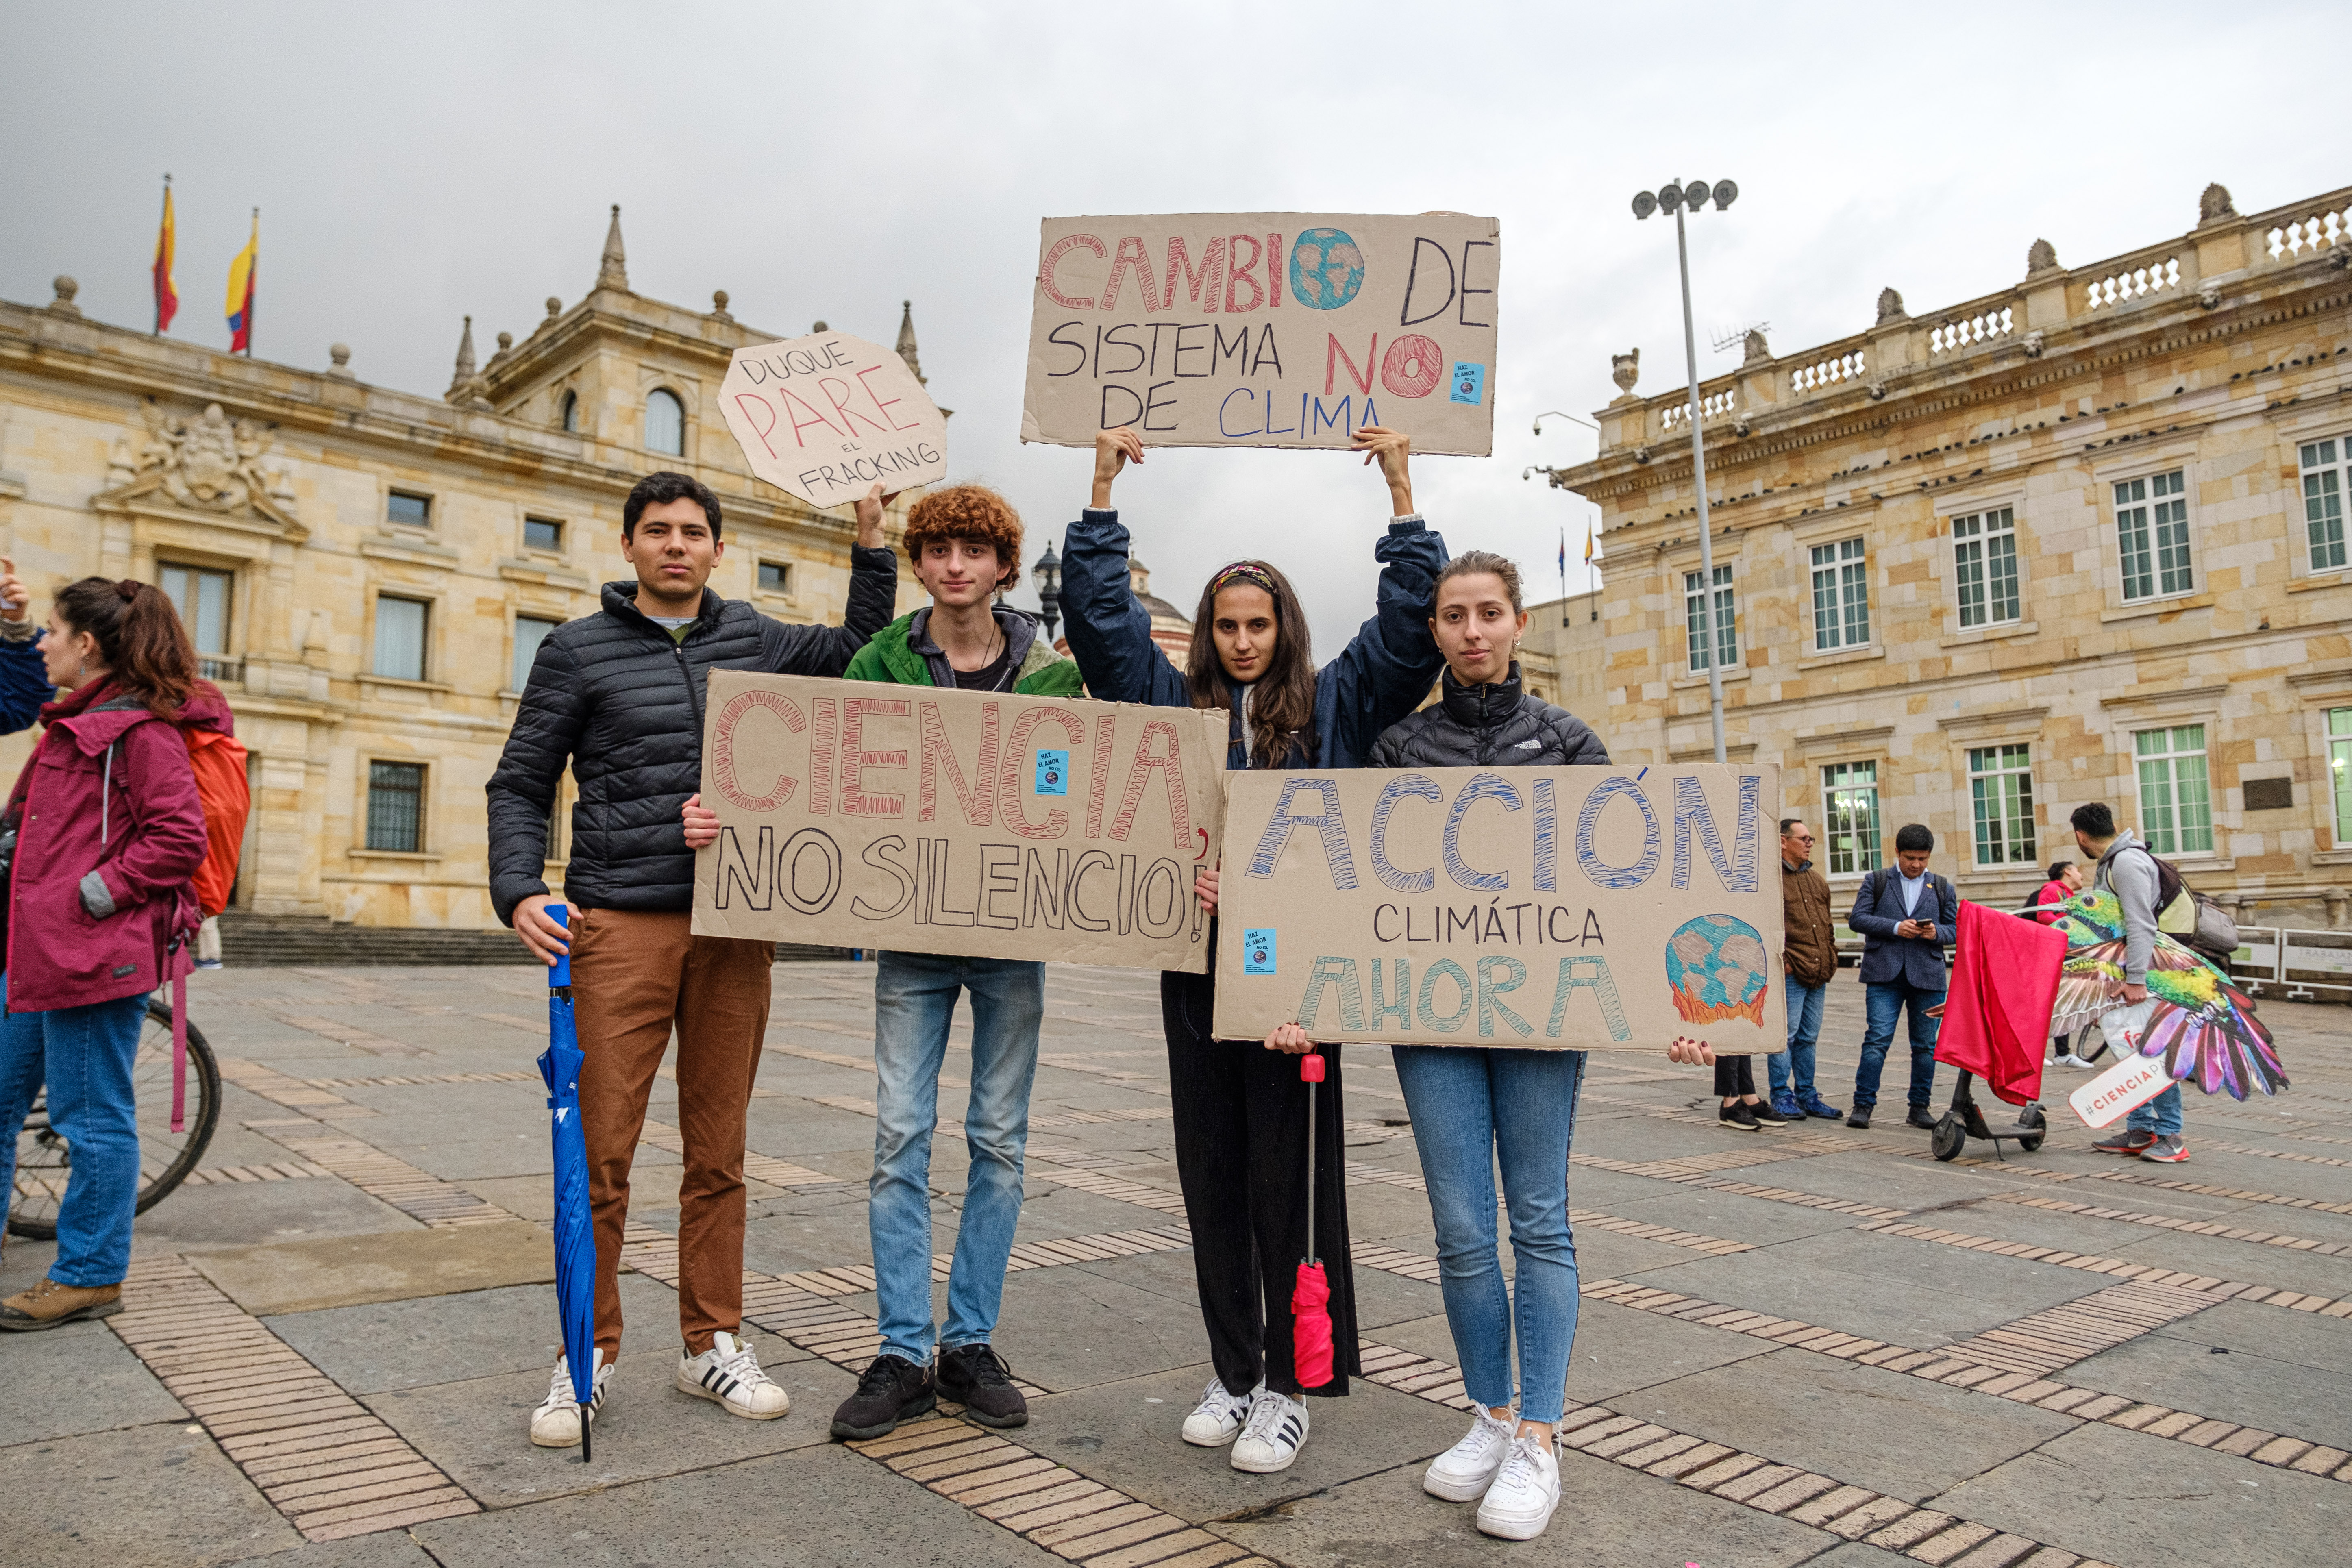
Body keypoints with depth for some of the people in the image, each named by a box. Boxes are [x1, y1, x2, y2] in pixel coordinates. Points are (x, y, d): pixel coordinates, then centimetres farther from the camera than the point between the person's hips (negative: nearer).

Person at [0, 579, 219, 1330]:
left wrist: (97, 894, -18)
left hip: (96, 954, -11)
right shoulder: (76, 724, 18)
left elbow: (180, 837, -21)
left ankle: (89, 1277, 12)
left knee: (94, 1119, 0)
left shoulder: (139, 728, -13)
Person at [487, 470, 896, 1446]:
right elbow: (521, 785, 5)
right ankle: (588, 1356, 15)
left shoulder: (751, 638, 14)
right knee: (600, 1154, -2)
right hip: (620, 926, -3)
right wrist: (520, 892, -11)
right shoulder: (580, 649, 5)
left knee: (719, 1153, 9)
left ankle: (713, 1345, 21)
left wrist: (870, 537, 20)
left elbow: (862, 649, 28)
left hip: (734, 929, 3)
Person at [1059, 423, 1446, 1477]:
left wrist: (1400, 491, 1)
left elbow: (1412, 623, 3)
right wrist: (1103, 488, 9)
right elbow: (1098, 610, 11)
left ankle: (1291, 1384, 14)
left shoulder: (1333, 706, 10)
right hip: (1196, 967, 3)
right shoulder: (1173, 705, 14)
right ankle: (1232, 1371, 24)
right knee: (1212, 1178, 10)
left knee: (1291, 1178, 1)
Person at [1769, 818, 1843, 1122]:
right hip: (1790, 974, -8)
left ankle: (1806, 1095, 19)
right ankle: (1782, 1096, 4)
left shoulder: (1818, 881, 19)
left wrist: (1831, 958, 15)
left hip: (1818, 975, 8)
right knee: (1785, 1036, -4)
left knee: (1808, 1038, 13)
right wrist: (1780, 960, -15)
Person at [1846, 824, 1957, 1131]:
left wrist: (1937, 933, -9)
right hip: (1885, 974, -2)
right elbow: (1857, 918, 0)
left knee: (1925, 1045, 7)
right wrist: (1895, 927, -13)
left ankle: (1919, 1107, 16)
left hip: (1928, 977, 3)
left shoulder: (1943, 889, 15)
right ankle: (1863, 1105, -4)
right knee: (1877, 1039, -8)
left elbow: (1956, 930, 13)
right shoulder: (1876, 881, 8)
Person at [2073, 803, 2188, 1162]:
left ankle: (2171, 1136, -2)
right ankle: (2140, 1131, 18)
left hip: (2145, 973, -10)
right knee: (2130, 1051, 12)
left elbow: (2141, 926, -23)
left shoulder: (2128, 862, -16)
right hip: (2122, 974, 10)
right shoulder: (2108, 864, 16)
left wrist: (2135, 980, -27)